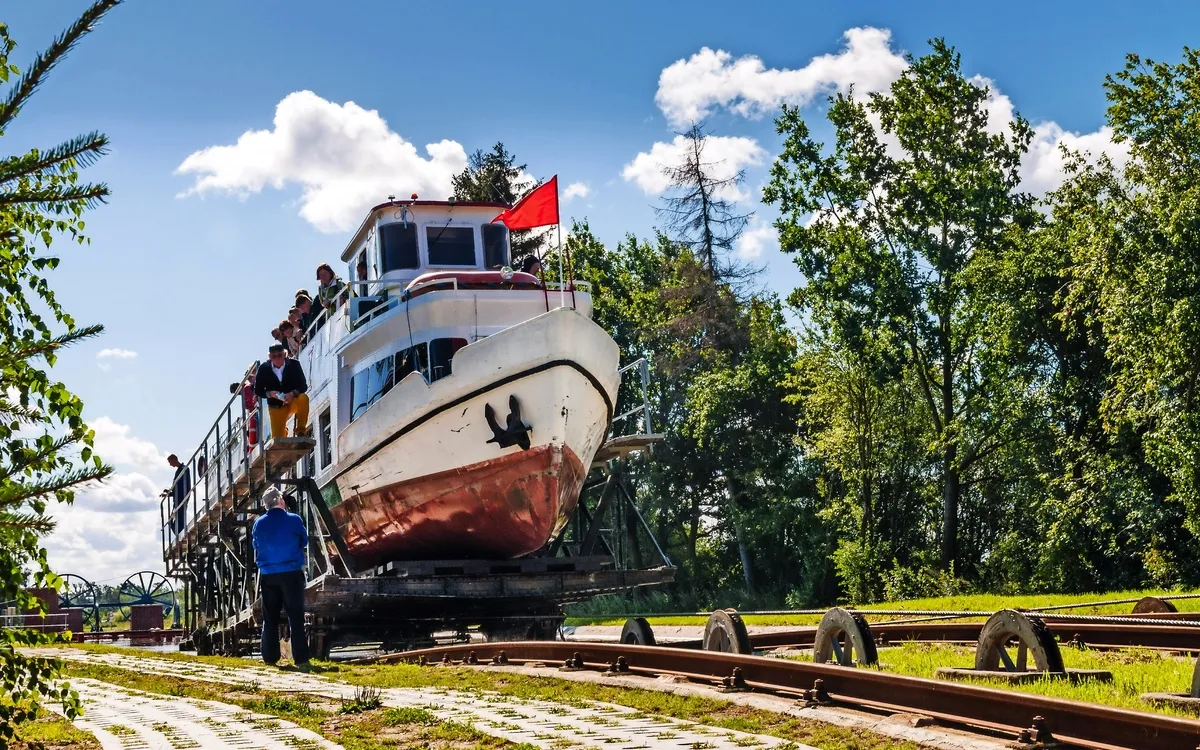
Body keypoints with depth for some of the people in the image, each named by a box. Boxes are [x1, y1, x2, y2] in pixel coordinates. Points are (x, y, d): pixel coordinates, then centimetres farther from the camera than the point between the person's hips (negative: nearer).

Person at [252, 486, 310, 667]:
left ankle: (270, 657, 10)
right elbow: (304, 542, 7)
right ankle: (300, 658, -6)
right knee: (296, 616, -1)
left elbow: (256, 548, 14)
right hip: (292, 573, -3)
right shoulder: (294, 520, -5)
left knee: (270, 618, 10)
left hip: (268, 575, 3)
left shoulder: (259, 523, 4)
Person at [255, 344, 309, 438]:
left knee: (303, 398, -36)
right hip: (276, 406, 0)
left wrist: (293, 393, -28)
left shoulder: (294, 365, -8)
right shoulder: (263, 369, -7)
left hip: (293, 401, 0)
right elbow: (258, 390, 0)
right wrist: (269, 394, -22)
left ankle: (301, 430, -23)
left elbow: (303, 386, -7)